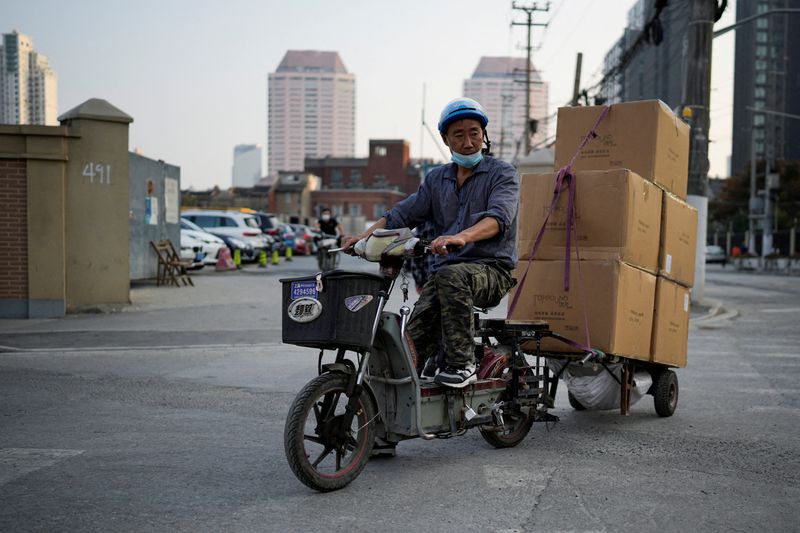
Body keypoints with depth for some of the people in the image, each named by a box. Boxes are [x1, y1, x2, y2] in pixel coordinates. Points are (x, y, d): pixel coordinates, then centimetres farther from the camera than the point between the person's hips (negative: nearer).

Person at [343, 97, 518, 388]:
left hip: (492, 269, -4)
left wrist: (462, 236, -39)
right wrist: (367, 235, -8)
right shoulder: (437, 178, 19)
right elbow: (403, 213, 12)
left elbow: (499, 217, -19)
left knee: (451, 275, -36)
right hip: (446, 268, 5)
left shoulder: (502, 173, 1)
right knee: (416, 332, -18)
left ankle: (462, 364, -29)